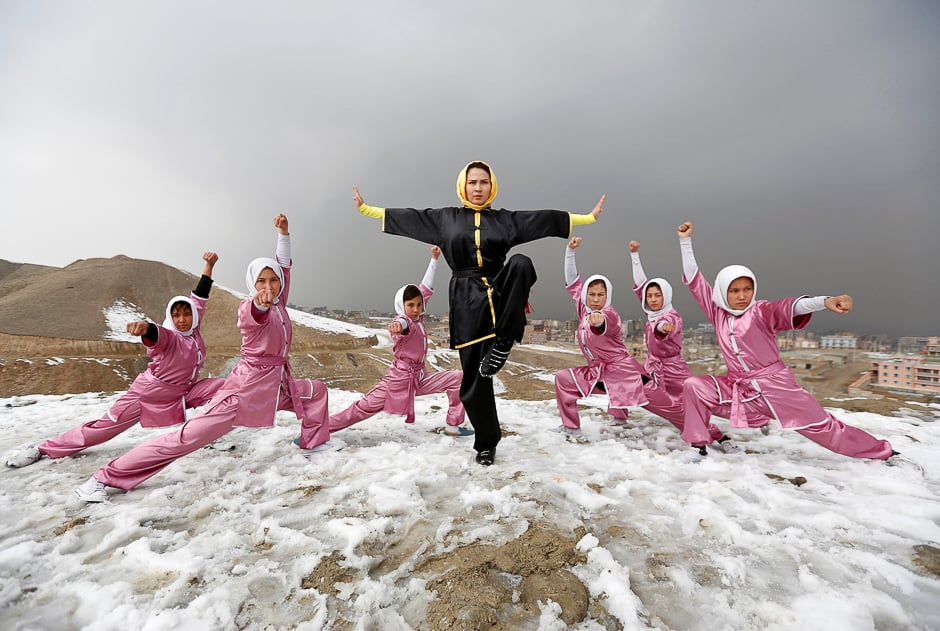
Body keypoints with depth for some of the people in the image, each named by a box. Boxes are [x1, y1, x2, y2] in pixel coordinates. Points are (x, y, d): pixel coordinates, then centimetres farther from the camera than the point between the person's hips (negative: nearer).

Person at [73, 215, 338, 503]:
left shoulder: (279, 304, 6)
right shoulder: (247, 308, -13)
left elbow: (284, 264, 16)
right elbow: (255, 315, -41)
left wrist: (283, 233, 9)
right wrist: (260, 302, -64)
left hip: (278, 385, 8)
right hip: (247, 386, -7)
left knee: (317, 390, 16)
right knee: (188, 436, -10)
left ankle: (314, 441, 31)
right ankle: (105, 477, 2)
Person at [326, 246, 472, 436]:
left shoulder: (418, 318, 4)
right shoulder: (402, 321, -16)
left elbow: (426, 287, 12)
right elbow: (404, 323, -44)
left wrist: (434, 259, 13)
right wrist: (397, 325, -69)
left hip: (420, 378, 7)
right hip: (400, 377, -7)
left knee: (457, 378, -3)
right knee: (366, 406, -8)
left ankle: (453, 425, 4)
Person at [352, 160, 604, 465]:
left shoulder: (504, 219, 11)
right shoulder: (444, 217, 10)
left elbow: (546, 219, 10)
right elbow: (407, 216, 12)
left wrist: (588, 217, 9)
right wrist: (366, 209, 12)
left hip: (498, 294, 1)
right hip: (467, 301, 0)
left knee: (521, 263, -33)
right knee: (474, 377, 0)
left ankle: (503, 342, -21)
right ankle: (487, 442, 20)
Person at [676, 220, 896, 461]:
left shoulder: (761, 312, -9)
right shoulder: (718, 313, -1)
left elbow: (788, 307, -30)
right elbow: (694, 280, -1)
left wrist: (825, 301, -51)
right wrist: (686, 241, -2)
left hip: (774, 385, -3)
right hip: (738, 388, 3)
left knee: (820, 425, 4)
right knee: (693, 386, -13)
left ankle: (881, 451, 30)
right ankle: (700, 443, -2)